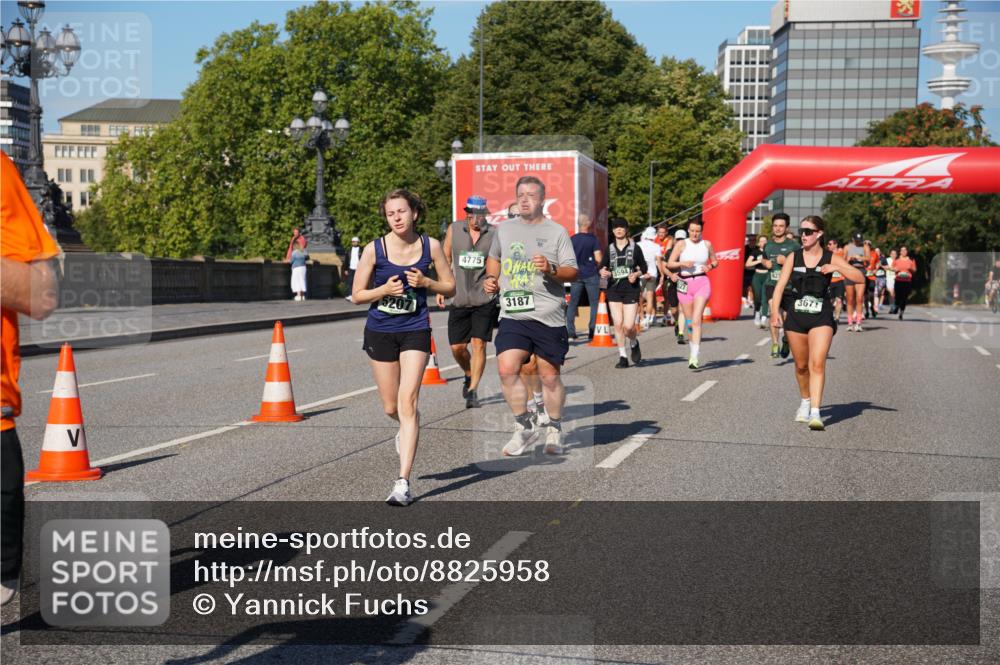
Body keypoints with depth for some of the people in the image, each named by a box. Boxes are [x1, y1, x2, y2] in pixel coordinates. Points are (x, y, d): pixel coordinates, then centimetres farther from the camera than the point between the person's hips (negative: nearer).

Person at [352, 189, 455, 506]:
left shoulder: (430, 246, -4)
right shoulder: (374, 249, -7)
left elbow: (450, 288, 5)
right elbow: (357, 295, -2)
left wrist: (426, 282, -14)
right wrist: (384, 290, -19)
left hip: (415, 330, -1)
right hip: (380, 331, 1)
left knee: (407, 402, -14)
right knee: (391, 408, 9)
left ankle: (403, 482, -14)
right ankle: (407, 429, 48)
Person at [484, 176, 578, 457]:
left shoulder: (557, 232, 3)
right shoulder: (504, 228, 13)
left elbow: (573, 272, 0)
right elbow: (494, 258, 31)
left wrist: (552, 269, -19)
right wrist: (491, 279, 13)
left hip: (548, 317, -2)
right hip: (512, 315, 3)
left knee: (549, 376, 3)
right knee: (507, 370, -12)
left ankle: (554, 429, 24)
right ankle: (525, 427, 4)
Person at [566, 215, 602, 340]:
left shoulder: (572, 239, 2)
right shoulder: (593, 239, -7)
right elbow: (598, 259, -12)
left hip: (576, 275, 3)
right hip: (591, 275, -3)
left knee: (573, 303, 7)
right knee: (594, 303, 6)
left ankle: (570, 331, 1)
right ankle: (593, 331, 1)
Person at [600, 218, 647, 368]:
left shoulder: (634, 248, 3)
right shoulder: (610, 248, 9)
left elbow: (644, 268, 9)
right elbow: (603, 266, 13)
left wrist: (636, 274, -10)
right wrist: (603, 272, -9)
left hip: (631, 289, -2)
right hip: (613, 289, 2)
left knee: (628, 326, -10)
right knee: (618, 324, -3)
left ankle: (634, 344, 24)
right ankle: (623, 357, 7)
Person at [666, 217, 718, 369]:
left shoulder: (707, 244, 4)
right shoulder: (681, 244, 1)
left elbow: (715, 261, 17)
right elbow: (670, 264, -1)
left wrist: (710, 266, -4)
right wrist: (683, 263, -17)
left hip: (702, 283, -1)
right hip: (685, 284, 1)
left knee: (696, 320, -15)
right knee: (689, 321, 11)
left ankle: (694, 357, -19)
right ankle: (695, 348, 33)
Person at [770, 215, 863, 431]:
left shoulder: (831, 258, 0)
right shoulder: (794, 257, 3)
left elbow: (860, 278, -3)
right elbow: (780, 286, -1)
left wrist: (837, 268, -16)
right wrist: (775, 312, -12)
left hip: (821, 317, -2)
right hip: (795, 316, 2)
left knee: (817, 364, -16)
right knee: (801, 365, 13)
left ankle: (815, 413, -19)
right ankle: (805, 402, 37)